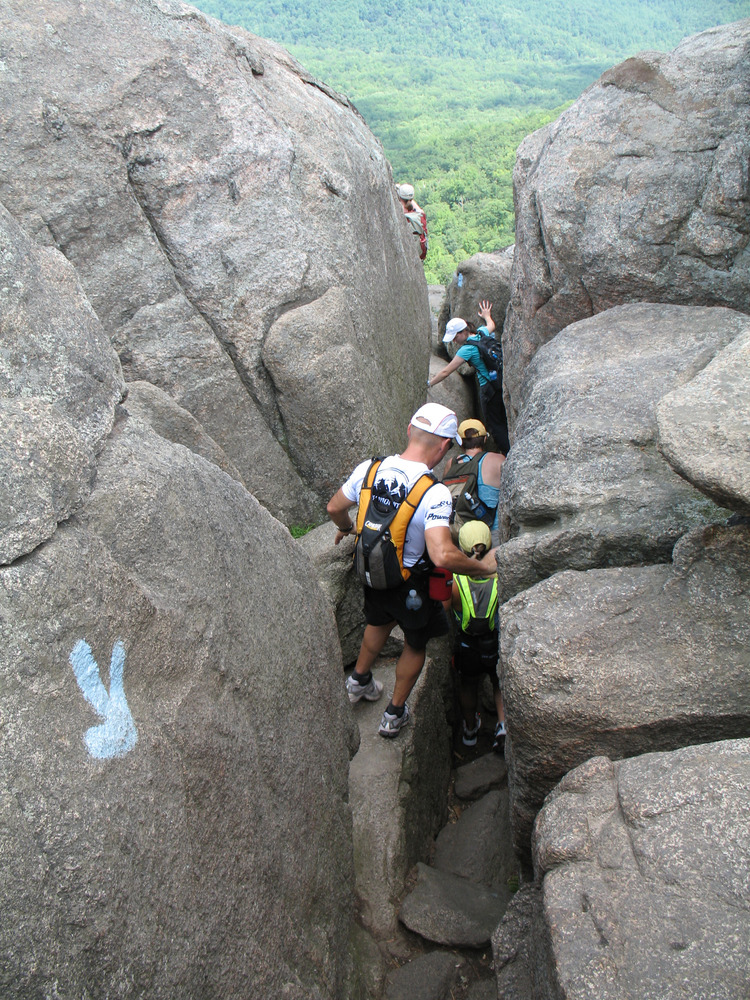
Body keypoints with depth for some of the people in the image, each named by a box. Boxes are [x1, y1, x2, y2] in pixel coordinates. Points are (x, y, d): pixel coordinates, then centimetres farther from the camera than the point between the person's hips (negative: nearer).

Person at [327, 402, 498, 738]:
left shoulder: (368, 469, -15)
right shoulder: (435, 493, -32)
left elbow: (334, 508, 1)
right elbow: (442, 556, -41)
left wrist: (346, 528, 22)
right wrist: (484, 566, -25)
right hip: (412, 586, -5)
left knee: (380, 621, 35)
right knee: (415, 643, 24)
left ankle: (359, 680, 55)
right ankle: (395, 713, 40)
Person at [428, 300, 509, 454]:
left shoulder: (467, 349, -17)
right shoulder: (482, 332, 4)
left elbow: (446, 371, -15)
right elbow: (491, 325, 31)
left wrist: (429, 383, -7)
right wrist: (487, 316, 52)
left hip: (489, 388, -8)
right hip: (501, 382, 8)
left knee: (495, 426, 3)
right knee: (504, 422, 19)